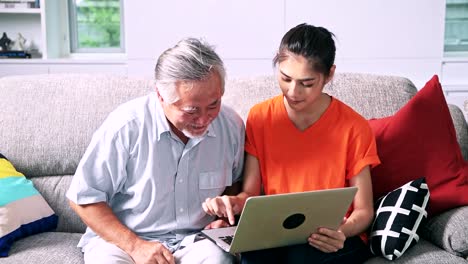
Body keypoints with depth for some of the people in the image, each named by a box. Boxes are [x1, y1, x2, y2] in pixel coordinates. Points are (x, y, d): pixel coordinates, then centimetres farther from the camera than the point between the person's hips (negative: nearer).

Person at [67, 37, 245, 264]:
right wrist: (135, 246, -17)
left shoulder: (231, 125, -5)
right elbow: (83, 198, -9)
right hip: (121, 238, -1)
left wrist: (225, 217, -2)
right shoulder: (126, 126, -16)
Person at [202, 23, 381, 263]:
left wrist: (342, 232, -23)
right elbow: (251, 192, 3)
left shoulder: (354, 128, -7)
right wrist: (235, 202, -20)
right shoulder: (259, 117, 1)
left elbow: (363, 211, -1)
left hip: (332, 240, -1)